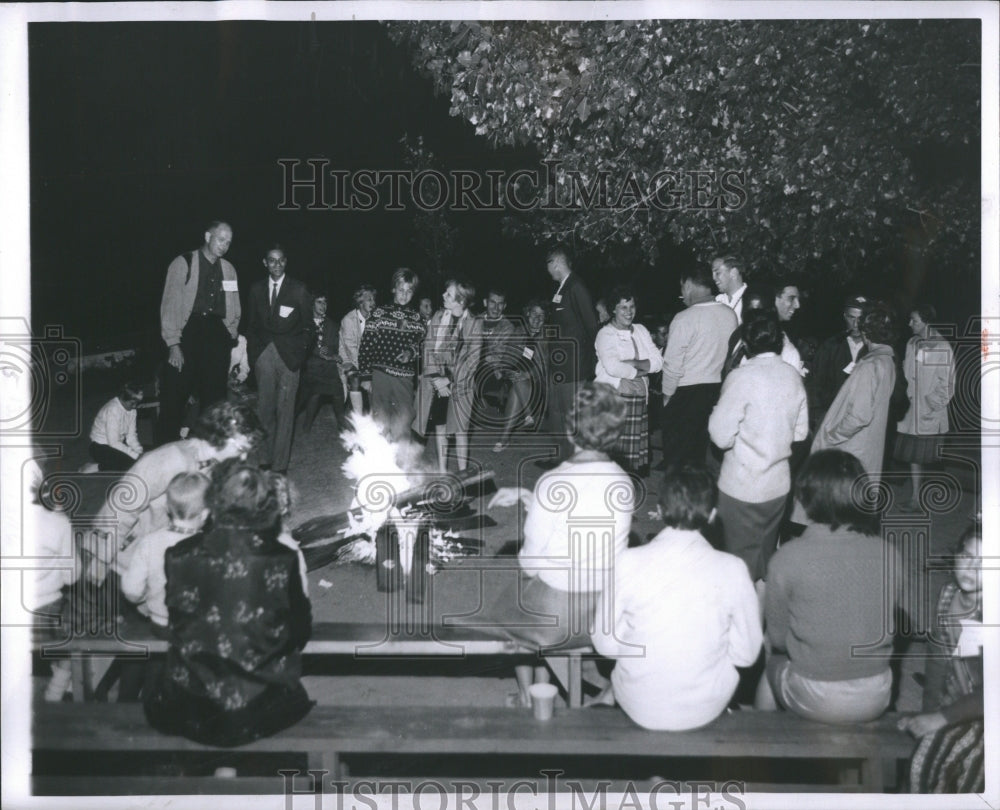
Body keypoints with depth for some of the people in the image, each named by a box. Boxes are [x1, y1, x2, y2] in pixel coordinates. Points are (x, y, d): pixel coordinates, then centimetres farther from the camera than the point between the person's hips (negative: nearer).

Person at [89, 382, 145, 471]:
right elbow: (113, 442, -28)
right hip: (101, 448, -8)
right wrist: (136, 455, -28)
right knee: (131, 462, -28)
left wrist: (140, 453, -16)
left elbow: (131, 436, 0)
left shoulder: (131, 409, -2)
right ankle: (99, 468, -5)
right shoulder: (112, 410, -27)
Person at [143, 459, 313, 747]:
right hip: (261, 710, -1)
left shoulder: (180, 557, -10)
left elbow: (177, 627, 6)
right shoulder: (281, 561, -14)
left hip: (189, 713, 1)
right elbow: (299, 629, 0)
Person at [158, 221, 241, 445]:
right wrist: (173, 344, -12)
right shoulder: (183, 263, -2)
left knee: (214, 400, 9)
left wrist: (230, 339, 6)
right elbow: (170, 305, -6)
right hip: (187, 336, -4)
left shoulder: (228, 269, 11)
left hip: (217, 341, 4)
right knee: (174, 400, -4)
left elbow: (234, 309, 16)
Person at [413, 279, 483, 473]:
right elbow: (428, 348, 1)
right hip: (435, 382, 3)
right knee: (440, 426, 8)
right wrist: (436, 378, -10)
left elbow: (473, 358, -9)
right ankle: (441, 470, 18)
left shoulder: (474, 323, -6)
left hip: (460, 383, -3)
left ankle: (462, 471, 12)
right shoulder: (438, 316, 3)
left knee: (460, 428, 4)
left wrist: (449, 380, -13)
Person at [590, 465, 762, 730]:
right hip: (706, 709, 0)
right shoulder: (732, 570, -16)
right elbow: (746, 654, -8)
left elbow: (606, 644, -7)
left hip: (640, 708, 0)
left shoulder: (626, 563, -16)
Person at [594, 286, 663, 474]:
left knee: (637, 447, 5)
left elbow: (658, 362, 7)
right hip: (613, 397, -6)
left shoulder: (641, 330, 16)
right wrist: (640, 371, -5)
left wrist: (634, 363, -10)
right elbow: (612, 367, -18)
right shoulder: (606, 334, -3)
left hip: (639, 396, 6)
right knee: (615, 446, -10)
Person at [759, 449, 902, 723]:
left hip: (816, 702, -3)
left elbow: (778, 638, -6)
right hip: (876, 700, 3)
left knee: (773, 659, 28)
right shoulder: (889, 555, -10)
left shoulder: (787, 559, -19)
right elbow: (889, 626, 4)